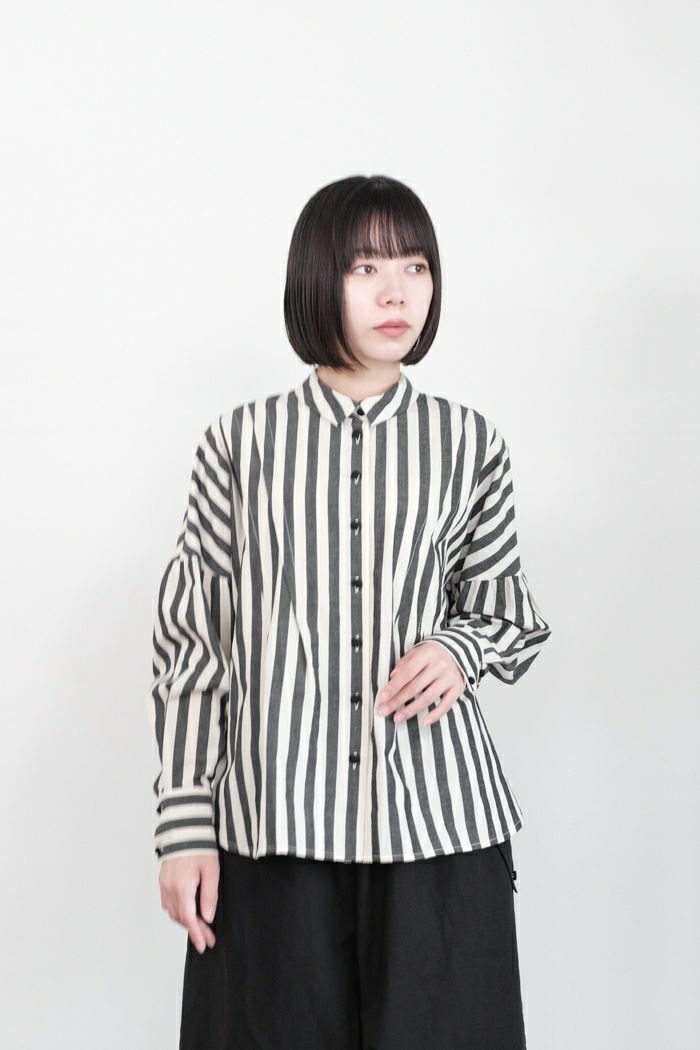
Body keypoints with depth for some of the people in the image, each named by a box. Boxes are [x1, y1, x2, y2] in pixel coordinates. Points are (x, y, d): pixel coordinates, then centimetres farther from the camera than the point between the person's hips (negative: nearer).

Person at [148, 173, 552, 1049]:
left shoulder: (467, 442, 5)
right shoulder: (244, 440, 2)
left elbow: (511, 615, 16)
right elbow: (190, 640, 3)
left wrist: (460, 648, -8)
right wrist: (183, 825, -1)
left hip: (437, 816, 1)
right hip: (275, 820, -1)